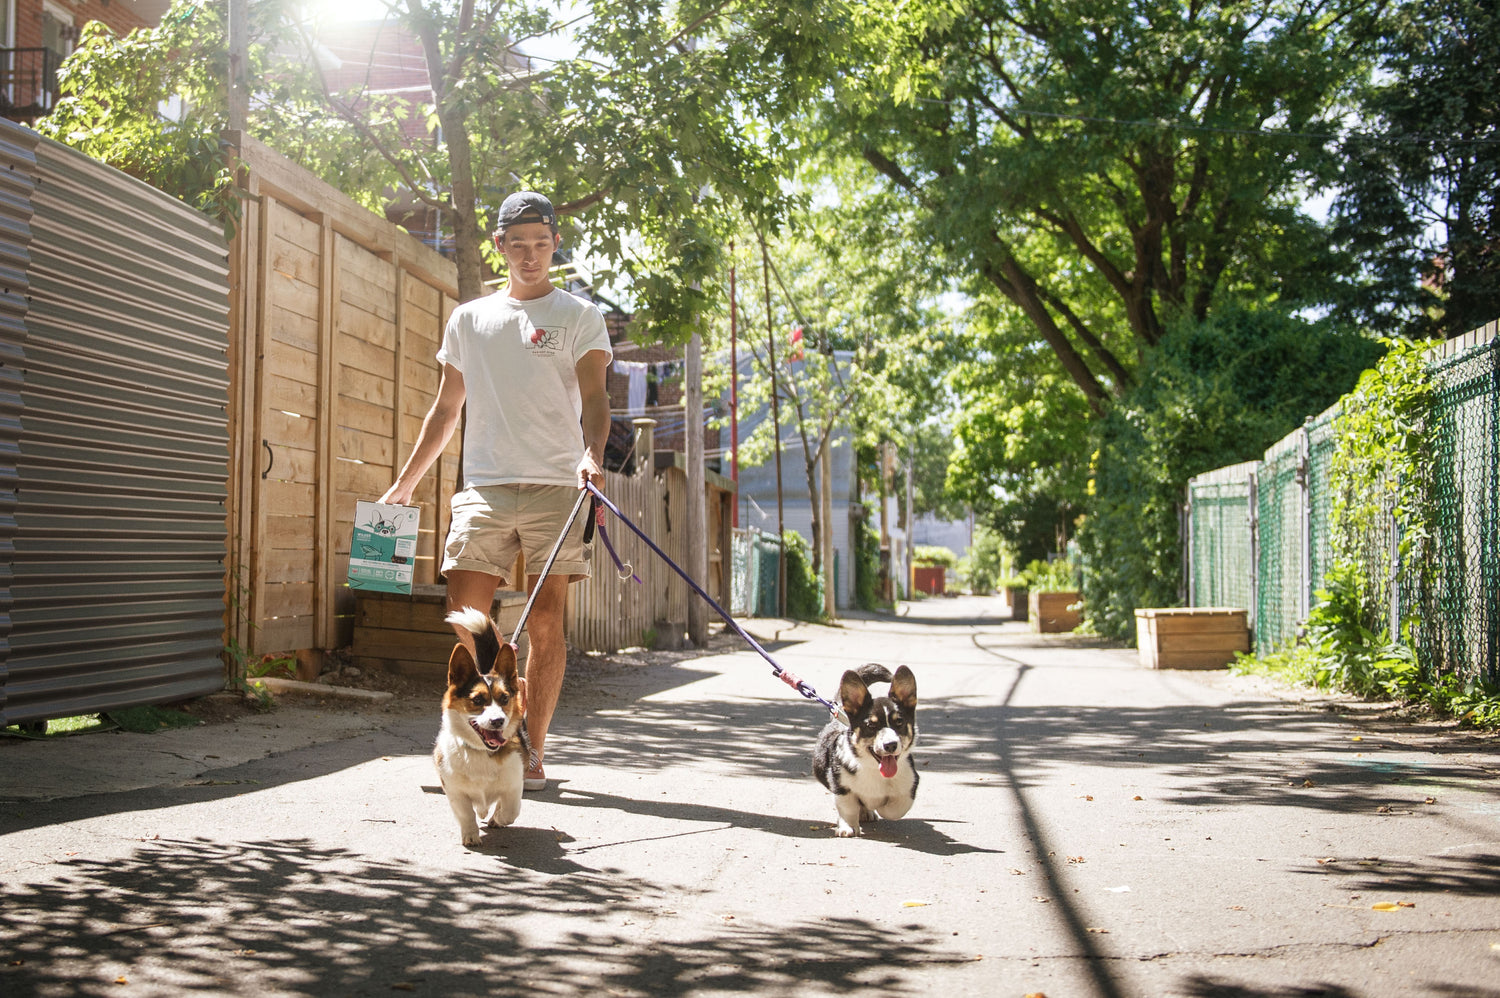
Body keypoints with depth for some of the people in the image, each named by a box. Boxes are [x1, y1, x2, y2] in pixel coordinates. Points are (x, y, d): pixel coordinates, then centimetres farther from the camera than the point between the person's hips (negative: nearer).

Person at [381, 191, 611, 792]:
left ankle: (531, 754, 4)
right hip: (483, 487, 3)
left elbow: (594, 398, -6)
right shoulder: (468, 320, 17)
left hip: (554, 486, -3)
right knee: (466, 614, -6)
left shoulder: (579, 317, 7)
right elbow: (446, 409, 22)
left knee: (544, 621, -3)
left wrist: (592, 454, -26)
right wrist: (405, 483, 18)